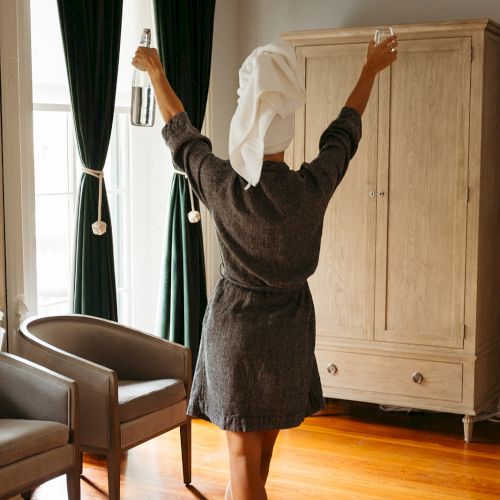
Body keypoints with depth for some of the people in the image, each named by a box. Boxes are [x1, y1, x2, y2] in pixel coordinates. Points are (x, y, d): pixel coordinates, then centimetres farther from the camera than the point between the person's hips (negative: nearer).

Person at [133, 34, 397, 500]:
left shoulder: (220, 184, -17)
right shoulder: (312, 187, -17)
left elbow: (180, 133, 1)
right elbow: (344, 132, 2)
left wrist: (156, 73, 17)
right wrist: (370, 70, 19)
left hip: (232, 326, -1)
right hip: (287, 330, 1)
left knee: (243, 453, 6)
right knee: (262, 447, 20)